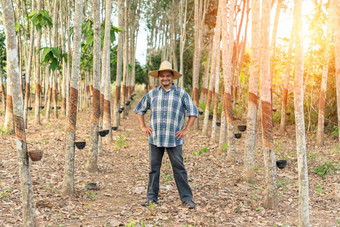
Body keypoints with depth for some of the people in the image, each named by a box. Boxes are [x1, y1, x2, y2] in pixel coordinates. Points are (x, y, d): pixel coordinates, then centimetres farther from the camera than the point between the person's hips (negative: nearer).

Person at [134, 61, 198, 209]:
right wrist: (143, 127, 11)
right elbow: (139, 109, 21)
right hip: (155, 139, 2)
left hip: (174, 140, -2)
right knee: (154, 168, 7)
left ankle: (187, 198, 5)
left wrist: (186, 130, -2)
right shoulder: (152, 94, 10)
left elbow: (193, 112, 5)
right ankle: (151, 198, 16)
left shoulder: (181, 94, 3)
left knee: (179, 169, -1)